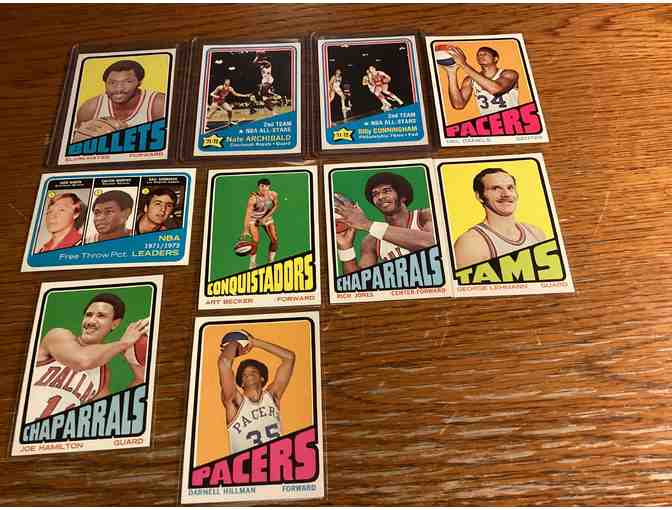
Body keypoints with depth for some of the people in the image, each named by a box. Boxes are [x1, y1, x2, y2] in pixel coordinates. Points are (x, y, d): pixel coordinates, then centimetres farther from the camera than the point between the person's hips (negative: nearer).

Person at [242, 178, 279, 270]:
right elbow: (247, 214, -33)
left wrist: (266, 217, -11)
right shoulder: (253, 198, -30)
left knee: (274, 240, -4)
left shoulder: (273, 194, -18)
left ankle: (271, 262, 14)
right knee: (255, 240, -17)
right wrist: (245, 230, -40)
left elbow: (275, 206, 0)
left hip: (267, 217, 4)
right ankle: (252, 264, 1)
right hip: (253, 219, -4)